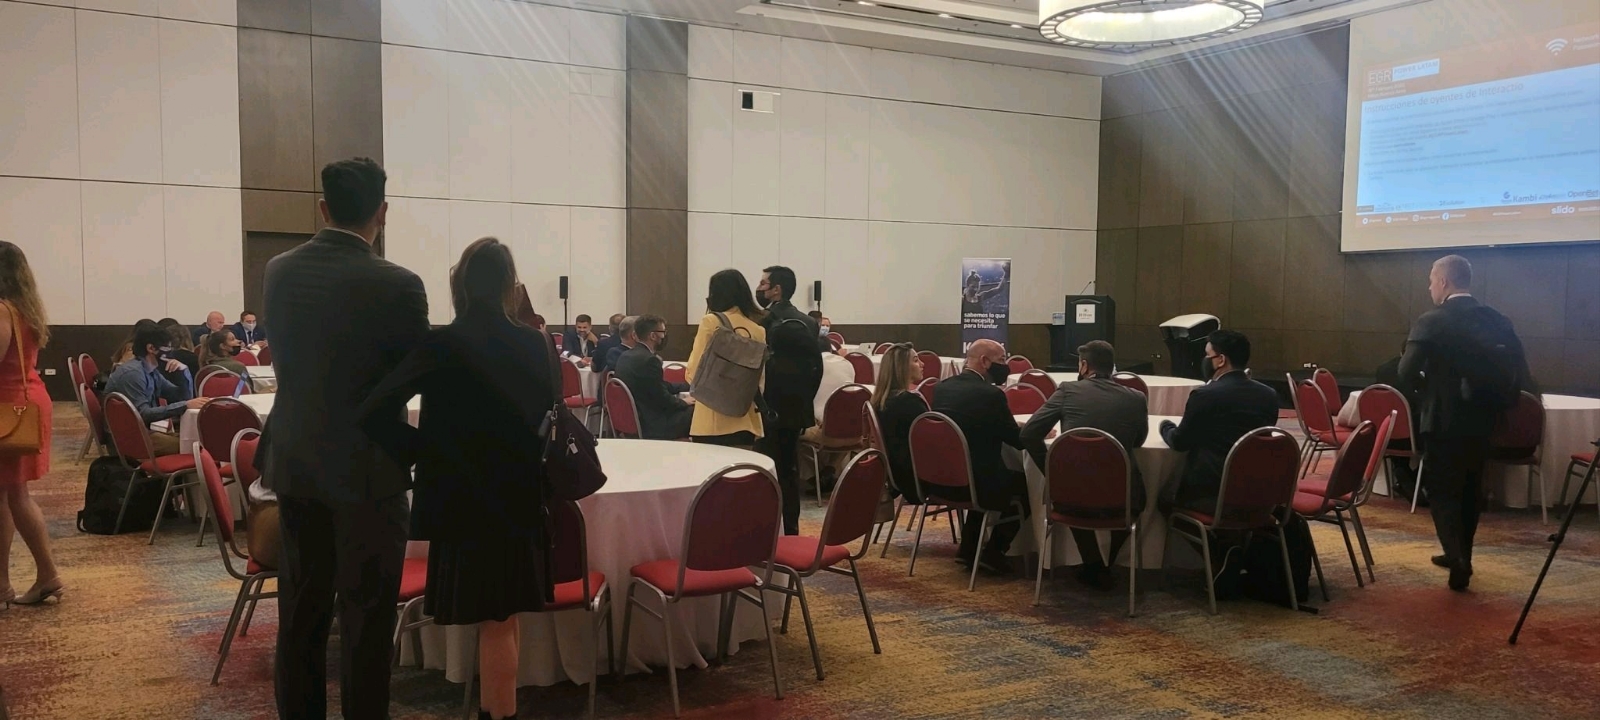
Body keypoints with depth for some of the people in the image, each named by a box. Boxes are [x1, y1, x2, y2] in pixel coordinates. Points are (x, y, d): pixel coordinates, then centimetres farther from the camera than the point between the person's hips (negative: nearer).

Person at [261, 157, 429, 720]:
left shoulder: (279, 271, 1)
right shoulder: (397, 286, -17)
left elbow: (284, 357, 13)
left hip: (296, 462, 6)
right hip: (367, 468, -6)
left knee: (300, 609, 15)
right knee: (366, 614, 4)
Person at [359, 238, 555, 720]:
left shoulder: (441, 345, -13)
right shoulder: (534, 344, -3)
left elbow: (376, 412, -20)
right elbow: (547, 414, 7)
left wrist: (420, 450, -8)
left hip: (464, 496, -3)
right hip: (519, 493, 3)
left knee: (494, 621, 7)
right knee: (504, 616, 15)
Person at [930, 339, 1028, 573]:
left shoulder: (942, 387, 4)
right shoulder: (991, 394, -17)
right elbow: (1019, 441, -9)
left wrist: (1011, 426, 19)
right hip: (974, 482, -7)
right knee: (1026, 483, 18)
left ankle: (968, 547, 29)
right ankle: (994, 552, 16)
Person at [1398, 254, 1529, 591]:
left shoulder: (1432, 321, -14)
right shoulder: (1497, 321, 3)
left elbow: (1407, 372, -17)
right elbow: (1520, 371, 2)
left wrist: (1425, 394, 2)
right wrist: (1499, 403, 12)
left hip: (1443, 420, -6)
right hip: (1482, 419, 6)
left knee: (1441, 490, 3)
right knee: (1468, 490, 19)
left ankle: (1456, 558, -12)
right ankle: (1461, 556, 29)